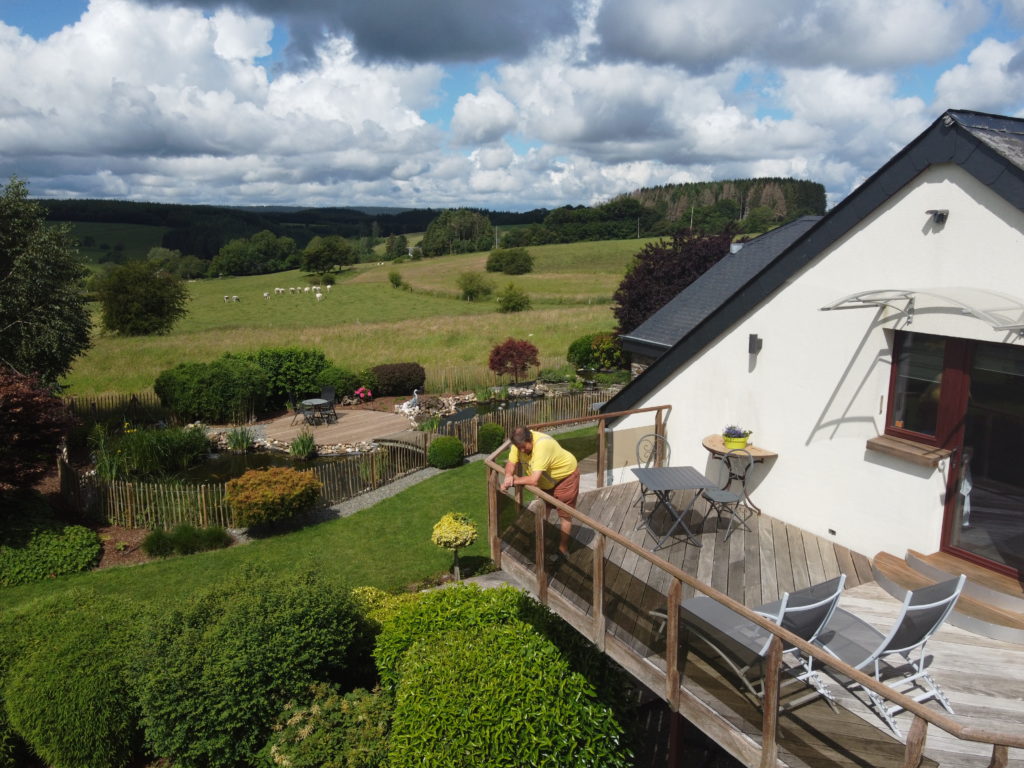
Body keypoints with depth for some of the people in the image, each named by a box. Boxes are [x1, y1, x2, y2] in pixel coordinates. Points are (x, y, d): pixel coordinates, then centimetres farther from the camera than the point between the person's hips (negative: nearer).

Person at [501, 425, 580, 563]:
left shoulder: (542, 446, -44)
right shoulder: (520, 442, -22)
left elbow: (534, 480, -46)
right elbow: (511, 463, -15)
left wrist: (514, 481, -35)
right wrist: (508, 476, -36)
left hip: (565, 475, -7)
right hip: (547, 479, 8)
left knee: (564, 514, 4)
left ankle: (563, 549, 19)